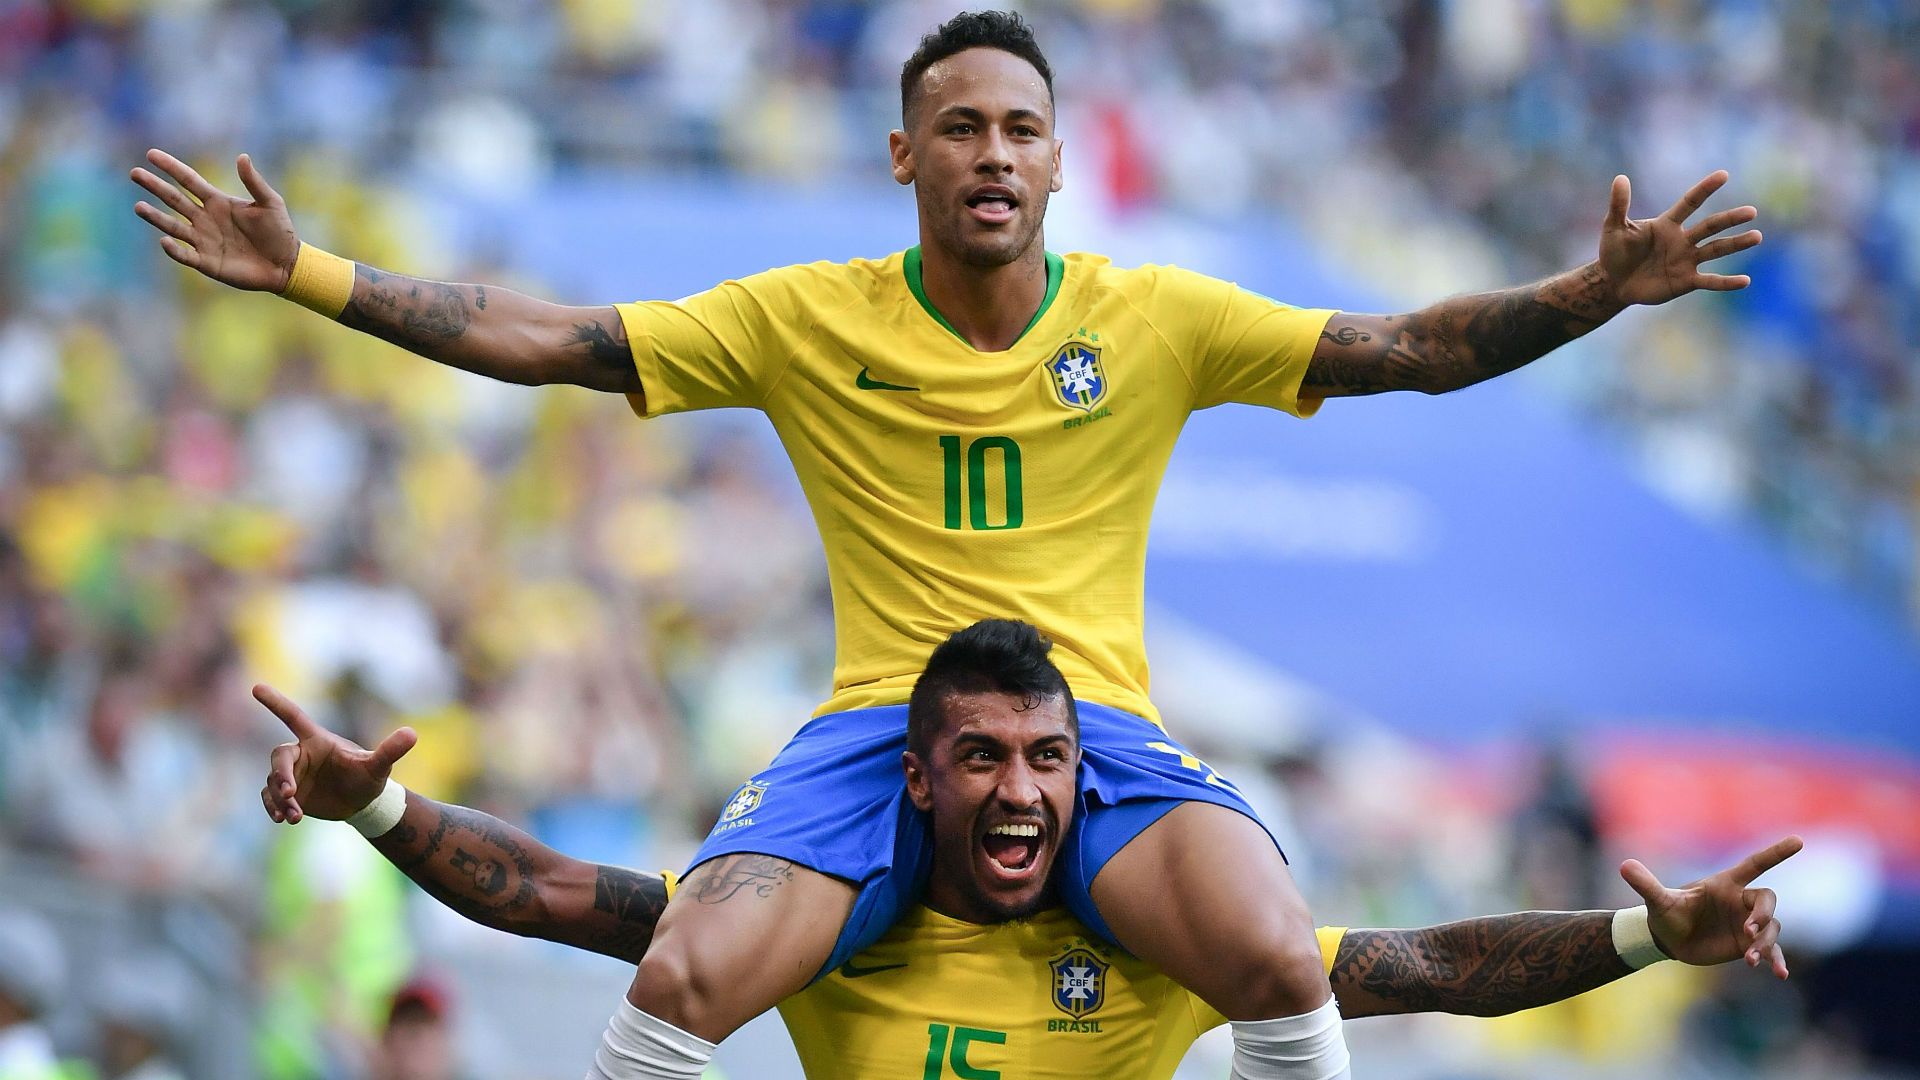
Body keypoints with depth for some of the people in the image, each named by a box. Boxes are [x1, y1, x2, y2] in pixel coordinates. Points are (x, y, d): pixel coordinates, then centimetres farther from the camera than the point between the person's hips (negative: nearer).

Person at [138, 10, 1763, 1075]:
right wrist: (303, 271, -4)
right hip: (879, 730, 0)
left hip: (1099, 730, 0)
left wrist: (1599, 292, -11)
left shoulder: (1157, 320, 4)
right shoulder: (808, 322, 4)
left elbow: (1410, 349, 3)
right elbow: (541, 339, 3)